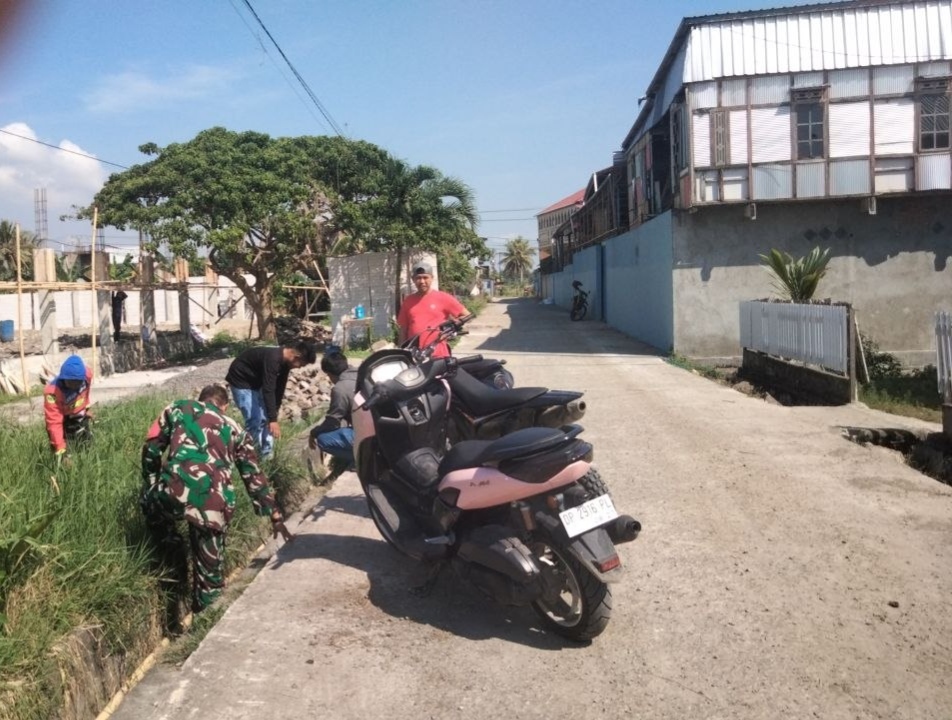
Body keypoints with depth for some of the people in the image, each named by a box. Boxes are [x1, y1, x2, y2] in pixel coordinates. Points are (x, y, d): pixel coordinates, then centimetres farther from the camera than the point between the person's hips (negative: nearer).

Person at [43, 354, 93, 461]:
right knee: (61, 455, -9)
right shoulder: (53, 392, -40)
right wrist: (60, 450, -43)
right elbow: (54, 423, -39)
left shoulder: (87, 374, -28)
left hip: (80, 416, 5)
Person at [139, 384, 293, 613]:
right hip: (214, 504, 1)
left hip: (175, 493, -1)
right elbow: (254, 477, 28)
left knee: (149, 501, 36)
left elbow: (151, 450, 20)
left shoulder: (178, 408, 24)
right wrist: (275, 518, 33)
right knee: (209, 566, 21)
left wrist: (151, 488, 37)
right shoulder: (235, 430, 27)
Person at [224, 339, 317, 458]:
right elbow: (268, 390, -38)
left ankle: (267, 456, 14)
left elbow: (279, 388, 4)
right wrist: (273, 419, -39)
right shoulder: (272, 359, -35)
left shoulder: (285, 361, -7)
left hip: (256, 382, 9)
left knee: (265, 419, 6)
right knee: (254, 420, -14)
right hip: (241, 381, -9)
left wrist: (273, 415, 8)